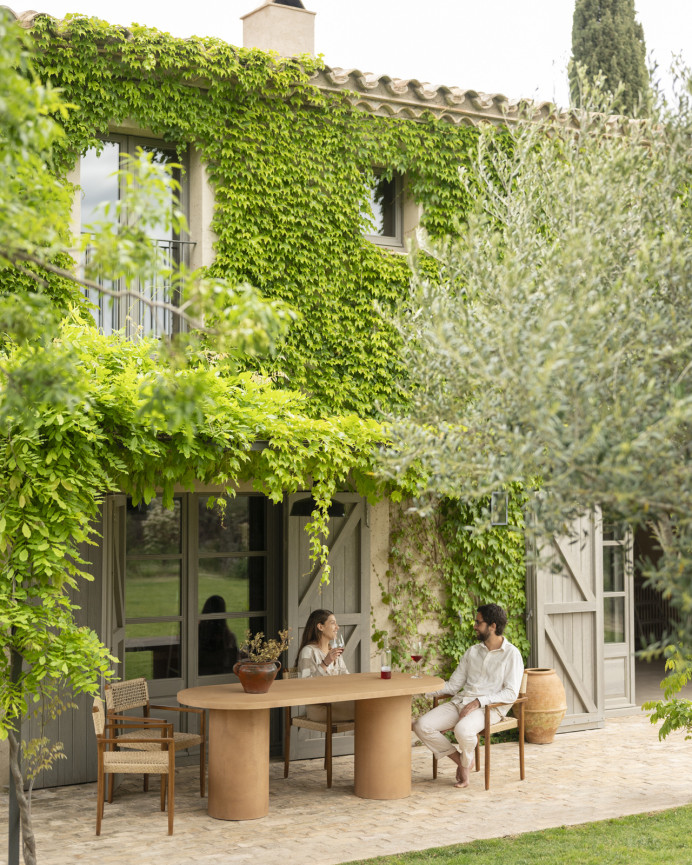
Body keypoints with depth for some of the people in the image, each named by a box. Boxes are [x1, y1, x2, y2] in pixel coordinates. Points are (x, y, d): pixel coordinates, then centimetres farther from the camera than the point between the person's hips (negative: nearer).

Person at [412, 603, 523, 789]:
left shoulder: (511, 654, -1)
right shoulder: (472, 652, 18)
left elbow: (511, 694, -10)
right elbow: (453, 685, 17)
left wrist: (479, 702, -19)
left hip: (490, 706, -6)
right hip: (460, 702, 6)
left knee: (463, 729, -38)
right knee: (421, 726, -17)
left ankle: (466, 764, -4)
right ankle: (461, 760, -1)